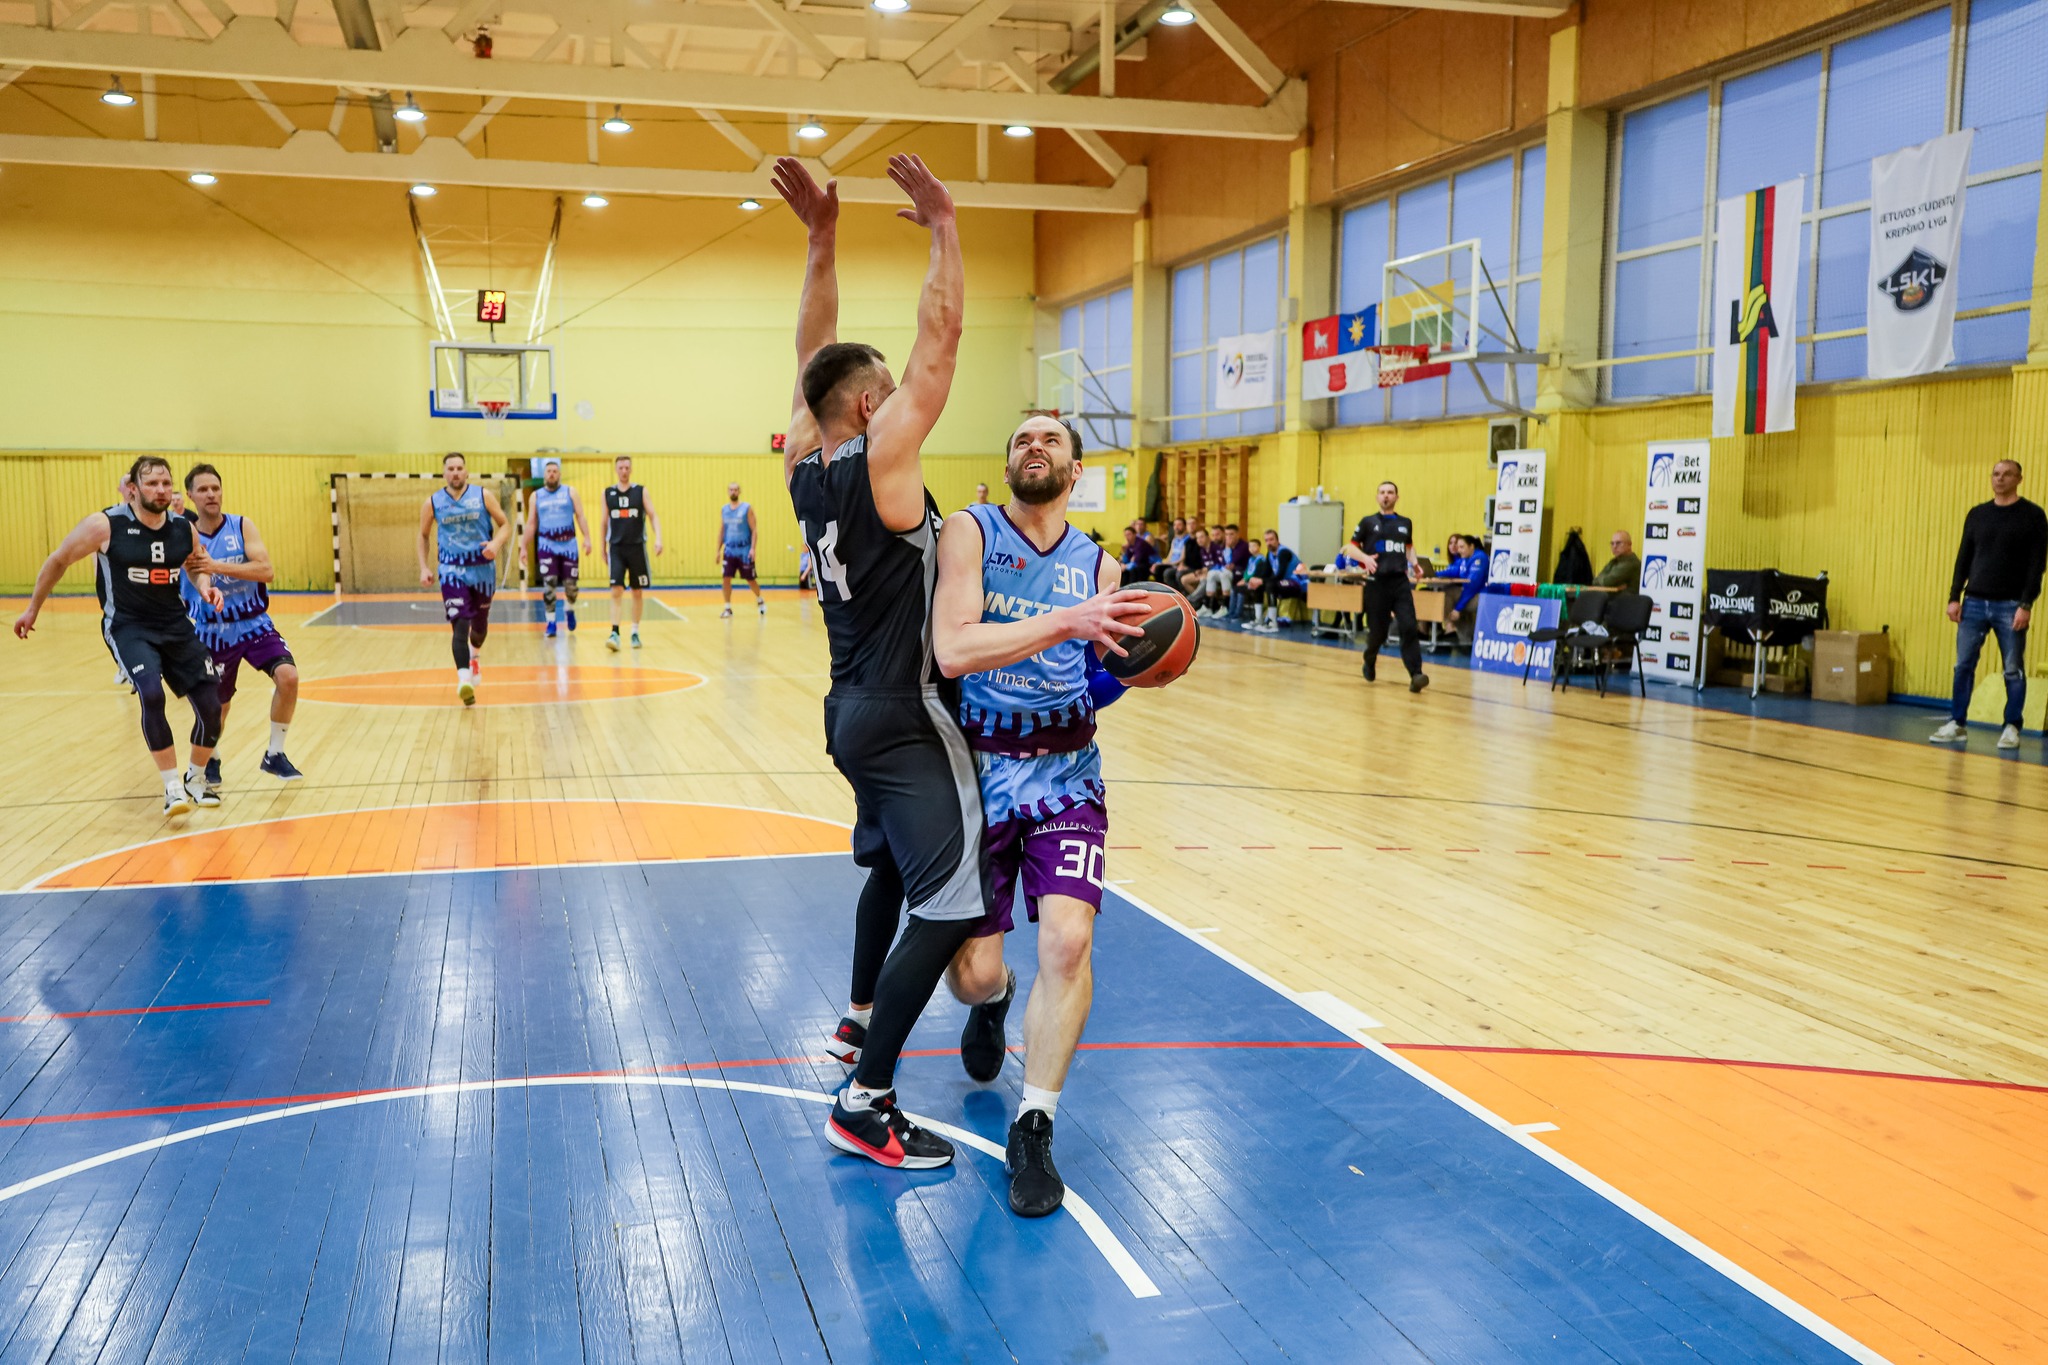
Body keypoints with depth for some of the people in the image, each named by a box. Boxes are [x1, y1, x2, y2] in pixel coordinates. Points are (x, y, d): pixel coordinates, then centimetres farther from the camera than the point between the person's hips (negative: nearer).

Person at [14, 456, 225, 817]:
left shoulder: (185, 530, -2)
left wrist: (205, 587, -6)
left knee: (211, 703, -2)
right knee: (151, 694, -28)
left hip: (175, 625, 4)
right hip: (127, 626, -4)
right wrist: (33, 609, 12)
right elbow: (58, 561, 2)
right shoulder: (106, 526, -13)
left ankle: (196, 779, 24)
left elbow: (198, 568, 18)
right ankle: (172, 787, -13)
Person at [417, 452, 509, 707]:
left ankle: (475, 654, 51)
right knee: (459, 625, -16)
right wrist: (424, 567, 3)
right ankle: (464, 680, -27)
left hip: (482, 568, 1)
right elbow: (424, 536, 12)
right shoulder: (433, 502, 0)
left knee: (480, 623, 17)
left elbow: (505, 524, 0)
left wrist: (496, 543, -21)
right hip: (452, 571, -1)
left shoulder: (483, 495, -3)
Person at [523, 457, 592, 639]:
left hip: (568, 544, 0)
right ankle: (551, 622, 0)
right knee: (549, 585, -8)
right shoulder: (536, 496, 8)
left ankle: (570, 609, 32)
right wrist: (525, 548, 5)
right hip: (547, 545, 0)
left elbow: (580, 516, -1)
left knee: (570, 584, 3)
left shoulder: (570, 492, 5)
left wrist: (587, 538, -14)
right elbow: (531, 524, 10)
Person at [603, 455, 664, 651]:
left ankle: (635, 633, 19)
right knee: (616, 592, -11)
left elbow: (653, 516, -3)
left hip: (637, 547, 0)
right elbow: (605, 523, 12)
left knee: (637, 592, 7)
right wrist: (603, 548, 14)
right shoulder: (608, 493, 6)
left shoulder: (641, 492, 2)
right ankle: (615, 633, -15)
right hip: (616, 548, 0)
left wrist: (658, 538, -18)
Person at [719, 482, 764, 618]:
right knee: (726, 578, -6)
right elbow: (721, 531, 14)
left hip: (744, 550, -3)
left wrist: (753, 548, -17)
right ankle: (728, 608, 2)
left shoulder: (747, 508, -5)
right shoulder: (723, 510, 8)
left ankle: (760, 600, 32)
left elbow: (754, 530, -7)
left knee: (750, 579, 6)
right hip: (729, 549, 3)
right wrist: (718, 550, 9)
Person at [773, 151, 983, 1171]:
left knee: (891, 866, 28)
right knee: (950, 907, -8)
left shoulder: (807, 463, 5)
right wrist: (944, 225, -6)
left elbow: (813, 350, 13)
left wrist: (822, 235, 10)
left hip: (855, 712, 9)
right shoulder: (881, 458, -15)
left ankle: (859, 1019, 44)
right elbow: (942, 332, -15)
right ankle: (865, 1105, -7)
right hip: (905, 719, -9)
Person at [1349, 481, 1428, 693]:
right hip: (1377, 583, -1)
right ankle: (1369, 663, 36)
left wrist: (1413, 562, 8)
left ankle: (1416, 675, -20)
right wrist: (1365, 558, -15)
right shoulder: (1368, 522, 5)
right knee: (1377, 631, 4)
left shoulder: (1405, 523, 13)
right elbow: (1352, 546, 6)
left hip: (1401, 582, 1)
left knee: (1409, 627, -15)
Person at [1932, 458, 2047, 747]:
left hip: (2010, 606, -4)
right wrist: (1954, 597, 4)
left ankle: (2011, 729, 11)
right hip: (1974, 603, 4)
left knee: (2013, 671, 3)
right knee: (1964, 667, 4)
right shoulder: (1977, 514, 10)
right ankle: (1957, 725, 11)